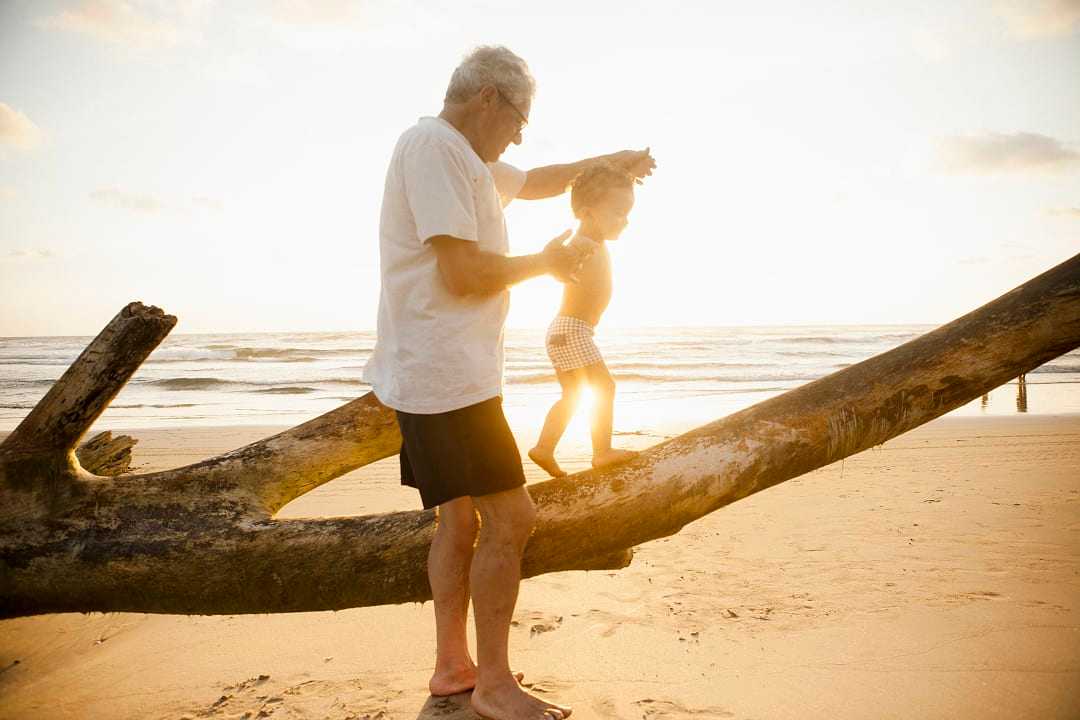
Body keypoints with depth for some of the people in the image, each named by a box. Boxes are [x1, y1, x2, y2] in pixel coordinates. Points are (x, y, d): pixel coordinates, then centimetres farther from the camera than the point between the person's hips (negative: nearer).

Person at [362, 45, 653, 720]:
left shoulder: (465, 159, 20)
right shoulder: (433, 146, -13)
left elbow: (536, 180, 38)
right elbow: (463, 272, -20)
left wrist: (608, 159, 34)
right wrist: (545, 262, -5)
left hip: (447, 374, 11)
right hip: (446, 376, -11)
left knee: (460, 518, 15)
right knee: (510, 517, -9)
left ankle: (453, 665, 26)